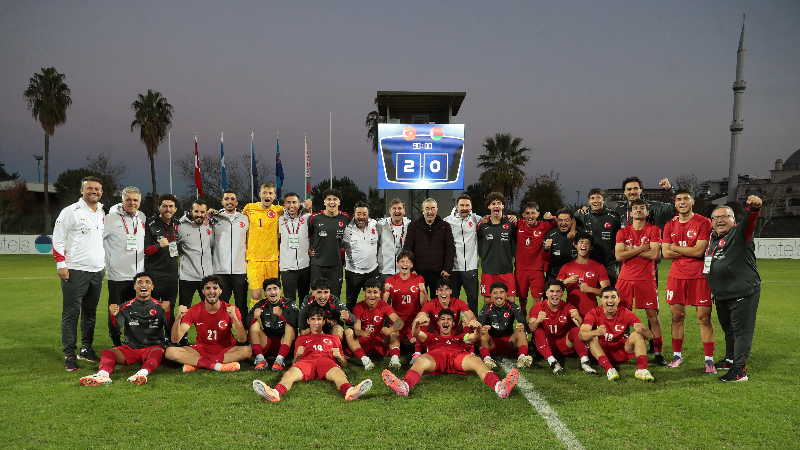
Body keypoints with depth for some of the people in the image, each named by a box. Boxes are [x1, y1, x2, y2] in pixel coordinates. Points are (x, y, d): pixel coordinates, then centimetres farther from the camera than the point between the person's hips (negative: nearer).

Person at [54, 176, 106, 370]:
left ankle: (86, 348, 23)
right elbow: (58, 238, -7)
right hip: (75, 270, -6)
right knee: (71, 312, -3)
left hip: (97, 270, 6)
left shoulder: (102, 214, 14)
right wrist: (60, 264, -12)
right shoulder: (71, 211, -5)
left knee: (90, 312, 12)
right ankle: (69, 354, 4)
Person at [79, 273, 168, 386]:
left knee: (158, 352, -36)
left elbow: (170, 331, -4)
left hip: (153, 347, -3)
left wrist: (168, 313, -21)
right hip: (131, 347, 3)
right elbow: (117, 330, -3)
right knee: (106, 353, -21)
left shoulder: (159, 307, 5)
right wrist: (114, 316, -23)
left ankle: (143, 373, -62)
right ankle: (103, 374, -51)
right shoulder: (127, 307, 9)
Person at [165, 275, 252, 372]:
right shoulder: (194, 310, -5)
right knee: (170, 352, -23)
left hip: (225, 351, -1)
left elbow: (243, 339, -17)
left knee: (247, 350, -32)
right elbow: (175, 340, -10)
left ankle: (195, 364, -25)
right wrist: (178, 318, -27)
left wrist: (234, 318, -32)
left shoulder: (230, 310, -8)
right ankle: (216, 365, -30)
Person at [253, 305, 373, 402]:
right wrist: (297, 355, 4)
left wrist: (339, 356, 5)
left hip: (326, 360, -1)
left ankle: (350, 391, -71)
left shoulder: (333, 339, 37)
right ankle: (275, 393, -67)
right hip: (306, 361, 1)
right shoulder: (301, 339, 37)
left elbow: (344, 364, 29)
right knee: (289, 374, -37)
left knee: (338, 373, -39)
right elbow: (294, 363, 28)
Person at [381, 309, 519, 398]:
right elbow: (417, 335, 19)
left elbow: (475, 337, 22)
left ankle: (500, 387, -59)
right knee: (421, 360, -37)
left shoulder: (460, 337, 42)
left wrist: (478, 328, -5)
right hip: (436, 356, -1)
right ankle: (404, 386, -67)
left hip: (458, 356, 1)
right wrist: (417, 324, -8)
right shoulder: (431, 337, 40)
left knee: (476, 361, -34)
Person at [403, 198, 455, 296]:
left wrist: (447, 269, -3)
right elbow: (407, 248, 4)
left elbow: (451, 249, 6)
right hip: (419, 271, 0)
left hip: (438, 273, 0)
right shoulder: (414, 225, 6)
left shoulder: (445, 226, 8)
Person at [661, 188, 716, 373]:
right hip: (677, 275, 4)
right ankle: (677, 355, 18)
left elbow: (699, 251, -13)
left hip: (699, 276, -4)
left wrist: (675, 247, -2)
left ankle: (709, 359, 4)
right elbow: (665, 253, 2)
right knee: (677, 316, 7)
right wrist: (690, 252, -7)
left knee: (704, 317, -3)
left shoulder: (703, 222, -4)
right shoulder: (670, 226, 10)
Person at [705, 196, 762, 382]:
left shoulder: (739, 233, -10)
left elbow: (748, 222, -31)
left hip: (744, 292, -8)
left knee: (741, 330, -5)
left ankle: (740, 370, -2)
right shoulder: (713, 237, 11)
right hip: (722, 295, 8)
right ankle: (730, 360, 37)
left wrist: (754, 208, -50)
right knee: (728, 329, 21)